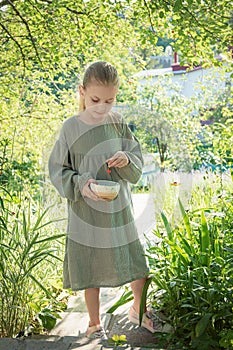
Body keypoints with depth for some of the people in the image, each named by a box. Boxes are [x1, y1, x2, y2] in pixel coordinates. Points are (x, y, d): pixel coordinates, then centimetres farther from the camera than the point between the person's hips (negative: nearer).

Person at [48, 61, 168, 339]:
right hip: (87, 213, -3)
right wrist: (80, 184, -21)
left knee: (137, 265, 13)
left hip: (119, 209, 3)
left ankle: (138, 309, 42)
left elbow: (138, 163, 4)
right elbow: (57, 170, -4)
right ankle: (94, 325, 34)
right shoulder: (71, 128, -11)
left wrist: (127, 160, -19)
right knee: (91, 271, 11)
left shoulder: (118, 123, -3)